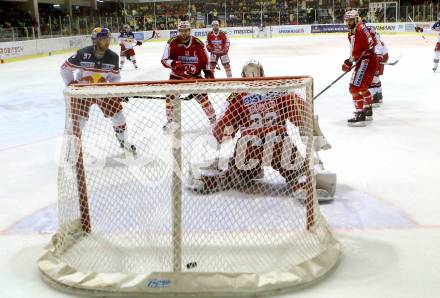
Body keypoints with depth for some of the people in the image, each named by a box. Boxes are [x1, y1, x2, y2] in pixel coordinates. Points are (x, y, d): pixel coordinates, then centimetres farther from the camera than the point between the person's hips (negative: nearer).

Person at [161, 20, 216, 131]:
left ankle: (213, 119, 10)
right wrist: (173, 63, -37)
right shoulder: (173, 42, -13)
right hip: (177, 75, 0)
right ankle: (169, 121, 12)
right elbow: (164, 60, -17)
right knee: (170, 96, -9)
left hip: (195, 75, 0)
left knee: (202, 96, -8)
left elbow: (204, 60, 5)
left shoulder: (198, 43, -8)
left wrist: (208, 72, -4)